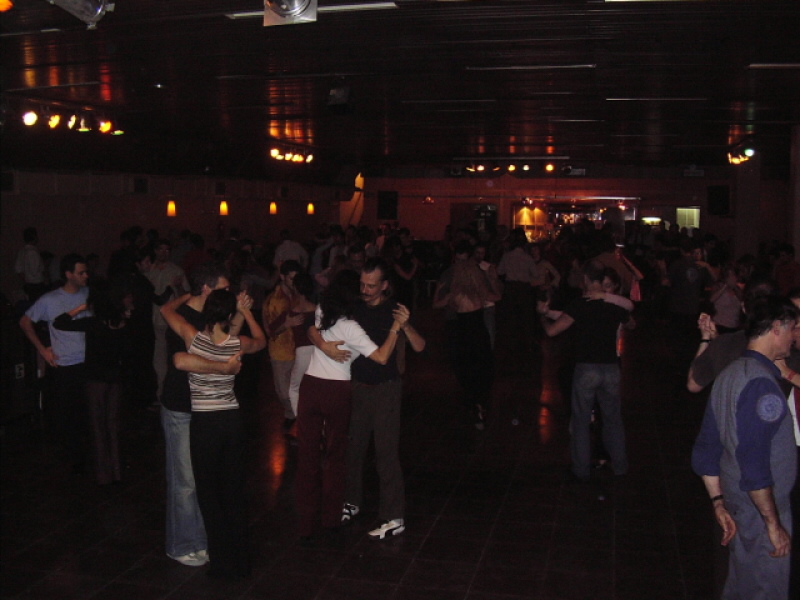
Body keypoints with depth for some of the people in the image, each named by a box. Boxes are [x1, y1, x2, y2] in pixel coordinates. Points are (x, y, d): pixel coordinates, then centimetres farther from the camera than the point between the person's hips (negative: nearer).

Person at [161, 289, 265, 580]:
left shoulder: (193, 337, -12)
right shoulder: (238, 344, -5)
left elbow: (166, 309, 6)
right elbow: (261, 340, 19)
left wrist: (189, 296, 21)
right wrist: (246, 311, 18)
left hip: (204, 423, -3)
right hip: (232, 419, 3)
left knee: (209, 493, 10)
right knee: (235, 491, 14)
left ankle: (224, 563, 15)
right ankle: (242, 561, 23)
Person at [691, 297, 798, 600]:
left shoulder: (729, 374, 8)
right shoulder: (761, 382, -21)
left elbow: (705, 451, 12)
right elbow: (754, 462, -26)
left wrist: (719, 505, 15)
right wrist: (774, 523, -19)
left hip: (737, 504, 9)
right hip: (760, 508, -9)